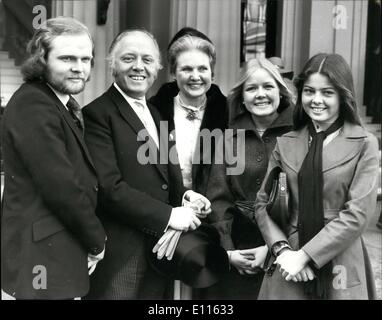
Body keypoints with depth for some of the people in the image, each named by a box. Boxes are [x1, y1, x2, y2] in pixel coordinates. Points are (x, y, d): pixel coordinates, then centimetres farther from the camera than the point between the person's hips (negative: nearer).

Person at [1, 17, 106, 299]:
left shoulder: (63, 104, 12)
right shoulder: (31, 105, -18)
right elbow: (61, 186, -22)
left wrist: (92, 239, 5)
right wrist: (97, 241, -10)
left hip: (66, 252, 9)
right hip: (43, 256, -9)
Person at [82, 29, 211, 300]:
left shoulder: (156, 114, 15)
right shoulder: (98, 114, -11)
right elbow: (108, 187, -19)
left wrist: (183, 195, 0)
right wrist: (167, 215, -18)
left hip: (161, 248, 8)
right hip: (121, 255, -7)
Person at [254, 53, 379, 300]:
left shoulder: (364, 145, -4)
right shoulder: (285, 143, 5)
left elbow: (358, 213, -11)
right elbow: (263, 202, 3)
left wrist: (306, 256, -14)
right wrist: (282, 249, -12)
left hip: (341, 270, -2)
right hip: (289, 269, 2)